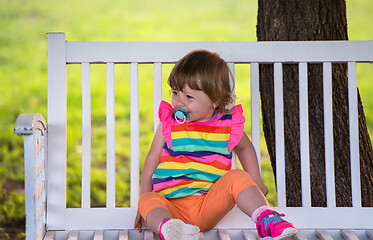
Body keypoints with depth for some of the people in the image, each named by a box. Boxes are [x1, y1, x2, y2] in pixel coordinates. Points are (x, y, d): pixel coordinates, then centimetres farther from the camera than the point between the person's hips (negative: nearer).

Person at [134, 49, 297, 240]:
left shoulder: (228, 125, 5)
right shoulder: (168, 123, 4)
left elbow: (244, 147, 27)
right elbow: (152, 159, 11)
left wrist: (255, 181, 18)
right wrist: (145, 200, 6)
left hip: (209, 206, 0)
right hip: (172, 205, 0)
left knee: (237, 177, -24)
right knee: (148, 201, -31)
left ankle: (265, 220, -32)